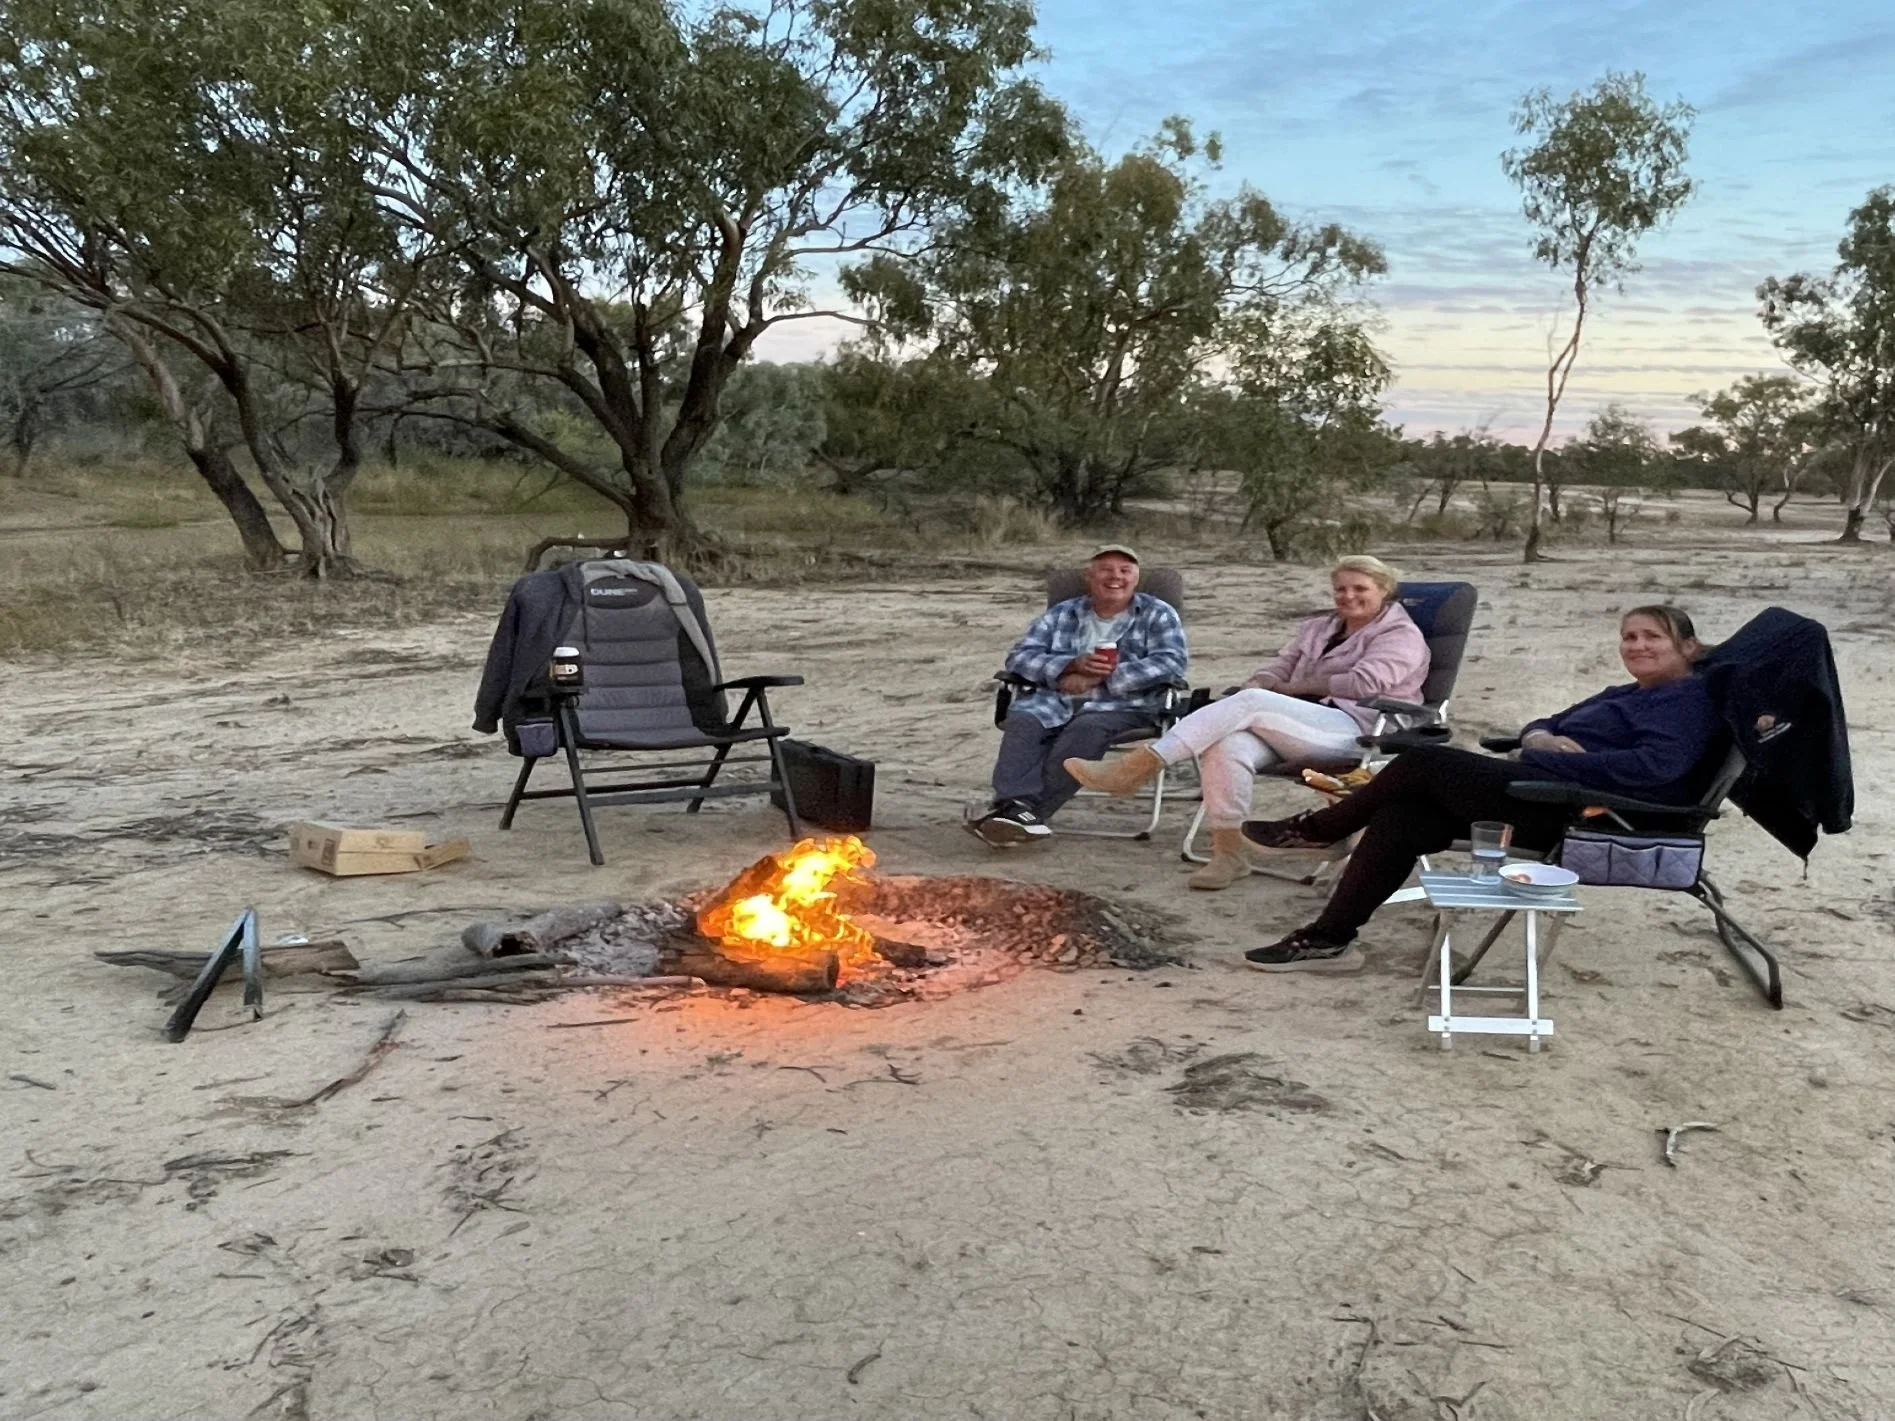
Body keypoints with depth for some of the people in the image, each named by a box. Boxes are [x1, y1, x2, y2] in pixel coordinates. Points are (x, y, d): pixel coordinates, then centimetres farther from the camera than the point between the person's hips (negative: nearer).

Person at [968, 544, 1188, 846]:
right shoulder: (1061, 614, 21)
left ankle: (1032, 810, -42)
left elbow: (1172, 662, -5)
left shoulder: (1158, 614, 12)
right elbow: (1020, 656, 10)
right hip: (1056, 699, 3)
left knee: (1086, 730, -35)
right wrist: (1072, 665, -10)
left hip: (1123, 705, -3)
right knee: (1021, 722, -29)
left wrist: (1103, 677, -13)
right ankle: (1017, 805, -45)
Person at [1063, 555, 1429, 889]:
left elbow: (1364, 682, -9)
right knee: (1229, 746, -31)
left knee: (1251, 703, -31)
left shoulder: (1402, 635, 7)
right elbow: (1281, 665, 19)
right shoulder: (1317, 628, 29)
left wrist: (1292, 686, -1)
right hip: (1297, 728, 6)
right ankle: (1227, 853, -30)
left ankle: (1143, 764, -36)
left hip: (1354, 731, -6)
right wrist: (1260, 683, -6)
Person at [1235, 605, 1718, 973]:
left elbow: (1656, 765, -20)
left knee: (1425, 762, -16)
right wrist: (1540, 739, 0)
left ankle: (1315, 829, 2)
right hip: (1548, 797, 9)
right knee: (1402, 816, -10)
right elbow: (1541, 726, 28)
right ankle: (1328, 938, -11)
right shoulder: (1624, 696, 29)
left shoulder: (1687, 698, 0)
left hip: (1573, 813, -9)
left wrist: (1549, 758, -17)